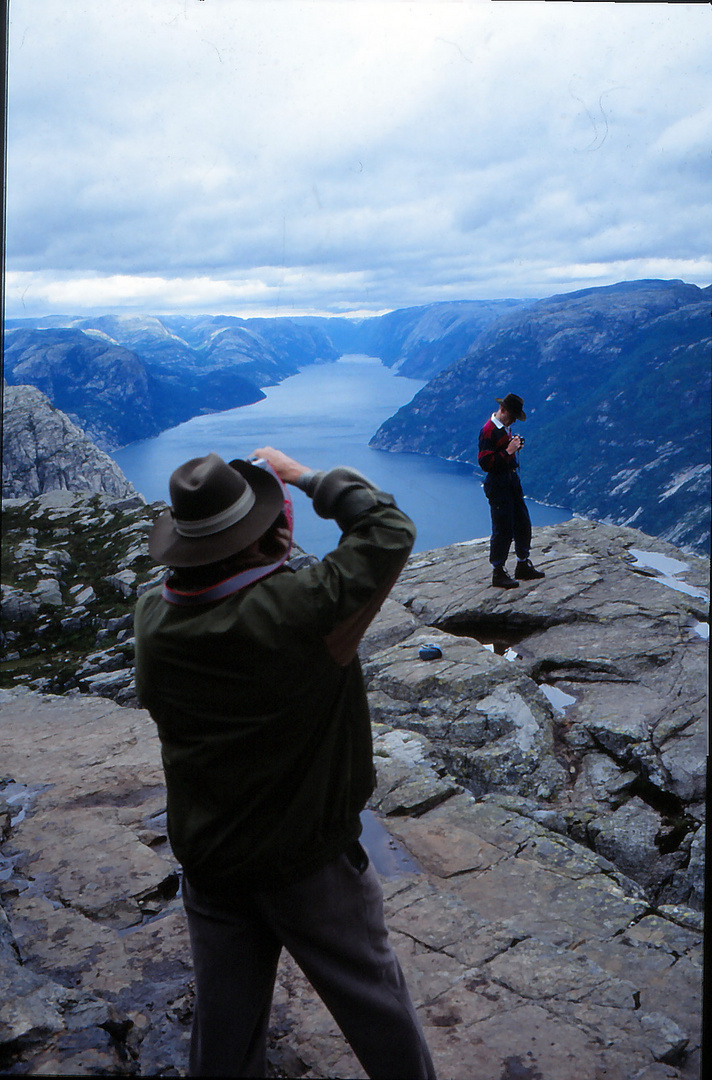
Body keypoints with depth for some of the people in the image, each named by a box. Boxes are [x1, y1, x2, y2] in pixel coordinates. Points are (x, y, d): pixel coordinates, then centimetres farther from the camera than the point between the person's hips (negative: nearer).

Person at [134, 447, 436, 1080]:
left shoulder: (153, 619, -14)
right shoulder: (295, 608, -29)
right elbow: (392, 530, -19)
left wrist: (267, 556, 0)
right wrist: (304, 475, -11)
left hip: (210, 866, 4)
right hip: (312, 861, -4)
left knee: (224, 1028, 21)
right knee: (374, 1000, 19)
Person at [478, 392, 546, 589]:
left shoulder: (505, 427, 12)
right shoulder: (488, 431, -17)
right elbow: (485, 463, -22)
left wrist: (515, 446, 10)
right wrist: (508, 451, -24)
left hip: (513, 481, 10)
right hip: (498, 486, -10)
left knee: (523, 525, 14)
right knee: (503, 530, -4)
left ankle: (523, 567, 29)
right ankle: (498, 573, 8)